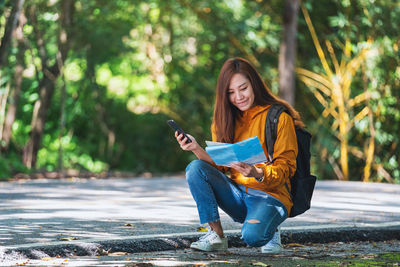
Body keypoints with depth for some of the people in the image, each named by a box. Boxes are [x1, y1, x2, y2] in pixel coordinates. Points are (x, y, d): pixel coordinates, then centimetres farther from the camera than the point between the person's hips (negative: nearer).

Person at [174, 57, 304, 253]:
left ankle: (269, 228, 2)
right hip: (237, 195, 5)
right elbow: (218, 165, 6)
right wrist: (198, 150, -13)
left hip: (270, 195, -5)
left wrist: (258, 174, -30)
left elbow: (285, 169, -9)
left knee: (252, 236, -35)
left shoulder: (279, 117, -6)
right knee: (195, 168, -19)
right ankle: (216, 235, -13)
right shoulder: (225, 119, 11)